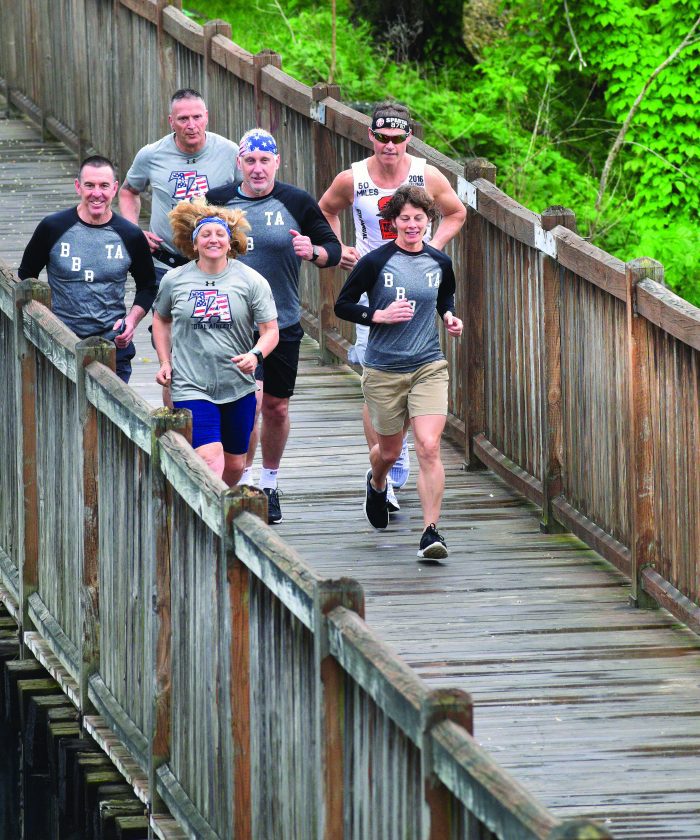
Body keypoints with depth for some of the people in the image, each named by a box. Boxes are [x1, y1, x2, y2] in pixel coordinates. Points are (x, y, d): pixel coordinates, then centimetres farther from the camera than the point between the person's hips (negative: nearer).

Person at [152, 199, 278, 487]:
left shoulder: (251, 281, -1)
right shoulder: (174, 280, 1)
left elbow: (270, 330, -1)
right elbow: (161, 320, 20)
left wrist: (255, 355, -21)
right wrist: (165, 362, 8)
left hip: (238, 388, 2)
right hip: (192, 387, -2)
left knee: (234, 464, 12)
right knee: (210, 461, -19)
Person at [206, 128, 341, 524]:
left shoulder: (297, 203, -2)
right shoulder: (217, 201, 0)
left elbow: (334, 249, 4)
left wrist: (313, 251, -16)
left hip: (283, 323, 1)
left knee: (277, 408, 11)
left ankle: (270, 484, 30)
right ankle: (243, 483, -7)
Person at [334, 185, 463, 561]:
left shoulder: (440, 263, 3)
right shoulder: (375, 262, -8)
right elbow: (343, 306, -2)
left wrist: (449, 316, 6)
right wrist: (379, 315, -16)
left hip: (428, 367, 1)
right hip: (384, 371, -1)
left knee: (429, 448, -15)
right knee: (389, 451, 15)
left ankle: (431, 531, -13)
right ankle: (376, 483, 52)